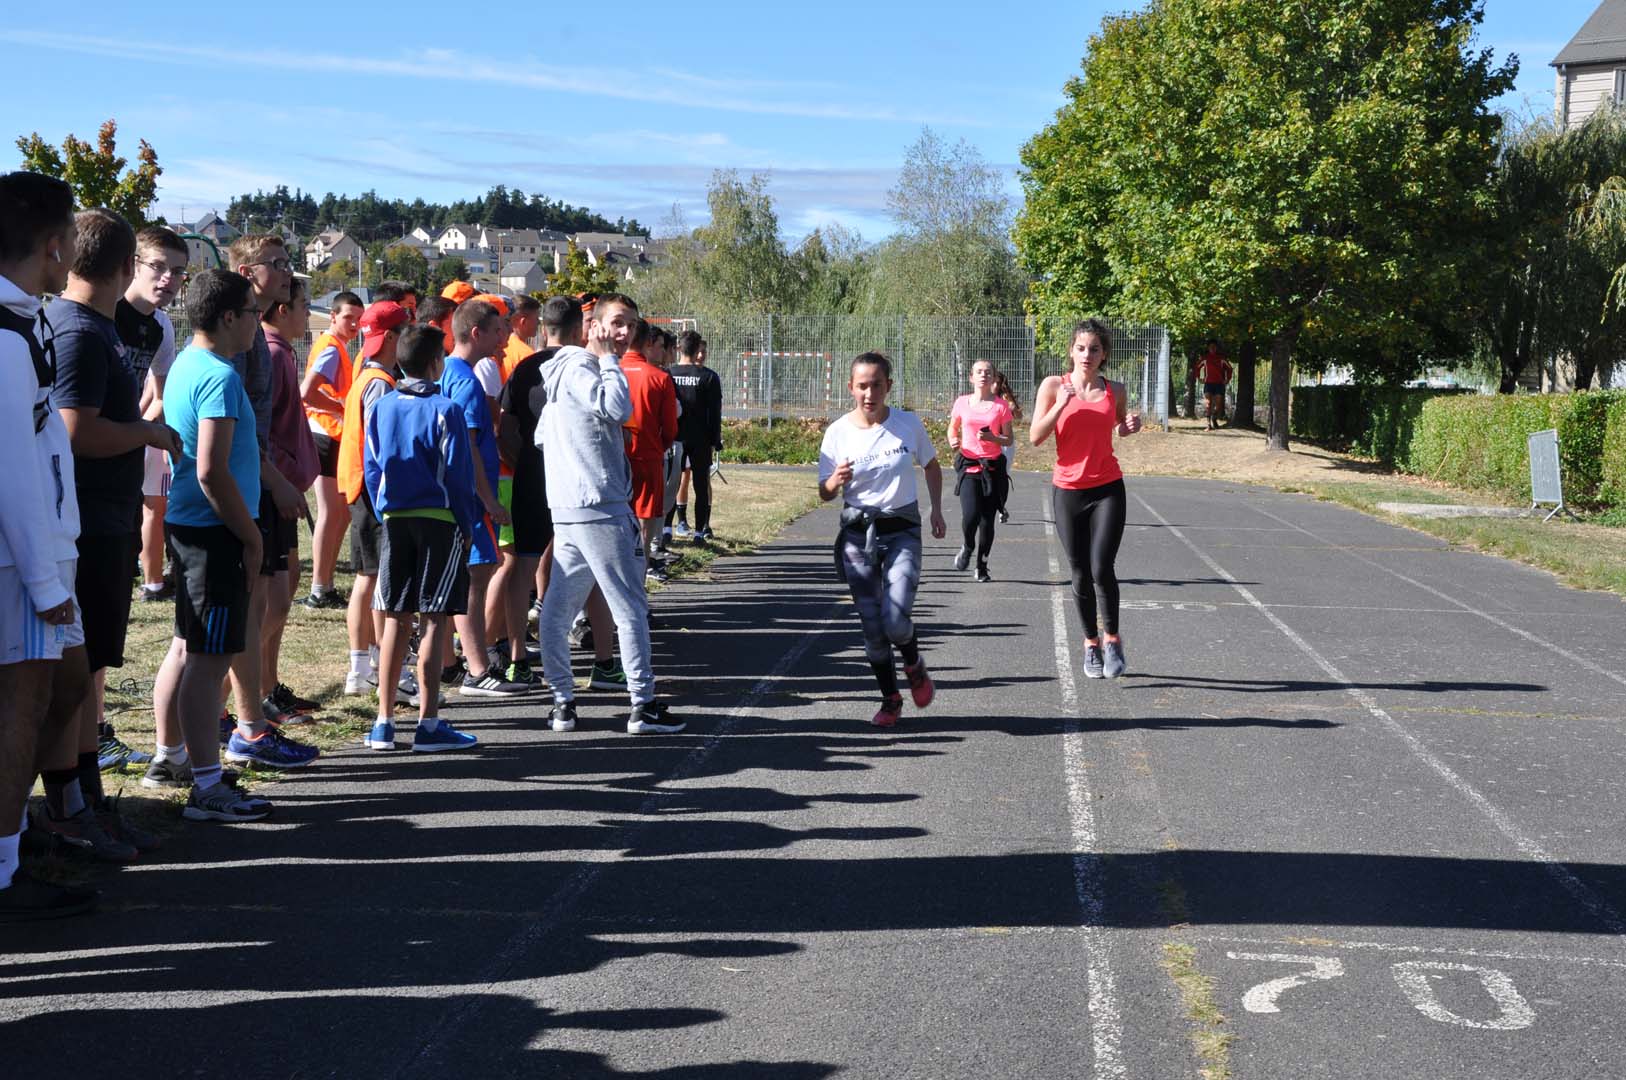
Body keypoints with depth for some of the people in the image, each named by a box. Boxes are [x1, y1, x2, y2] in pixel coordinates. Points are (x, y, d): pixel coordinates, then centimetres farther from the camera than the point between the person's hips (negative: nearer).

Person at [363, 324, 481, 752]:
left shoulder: (380, 408, 6)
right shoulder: (445, 410, -9)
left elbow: (370, 469, 9)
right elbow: (458, 475, -8)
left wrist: (384, 516, 17)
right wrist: (466, 527, 1)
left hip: (394, 520, 5)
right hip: (439, 521, -5)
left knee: (396, 620, 10)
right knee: (434, 620, -1)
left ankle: (384, 723, 13)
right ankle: (429, 724, 1)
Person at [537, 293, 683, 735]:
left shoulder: (565, 369, 19)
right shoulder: (577, 368, -12)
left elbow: (541, 436, 23)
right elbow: (619, 407, -27)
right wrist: (608, 358, -13)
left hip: (569, 509, 10)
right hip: (599, 507, -10)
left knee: (557, 607, 9)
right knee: (631, 607, -4)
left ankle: (562, 700, 14)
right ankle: (643, 706, -1)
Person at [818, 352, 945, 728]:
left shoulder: (909, 424, -5)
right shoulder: (838, 432, -5)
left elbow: (931, 465, 14)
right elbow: (825, 493, 1)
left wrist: (936, 510, 5)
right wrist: (837, 480, -21)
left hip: (901, 531, -1)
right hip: (857, 534, 1)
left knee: (895, 622, -16)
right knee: (872, 628, 3)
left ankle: (914, 665, 18)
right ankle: (890, 699, 22)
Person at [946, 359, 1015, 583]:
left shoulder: (1000, 405, -1)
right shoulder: (962, 402, 3)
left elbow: (1009, 439, 5)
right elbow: (953, 428, 18)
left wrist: (993, 438, -15)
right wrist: (953, 441, -3)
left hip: (992, 466, 0)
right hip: (968, 464, 0)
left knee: (987, 519, 2)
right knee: (970, 515, -17)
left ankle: (982, 567, 20)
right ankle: (967, 548, 15)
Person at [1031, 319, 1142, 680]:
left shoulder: (1115, 391, 3)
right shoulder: (1054, 386, -2)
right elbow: (1035, 437, -6)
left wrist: (1130, 425, 0)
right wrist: (1061, 405, -17)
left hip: (1107, 489, 0)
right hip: (1068, 490, 0)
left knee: (1102, 568, -14)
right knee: (1081, 574, 6)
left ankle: (1112, 638, 5)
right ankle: (1091, 643, 23)